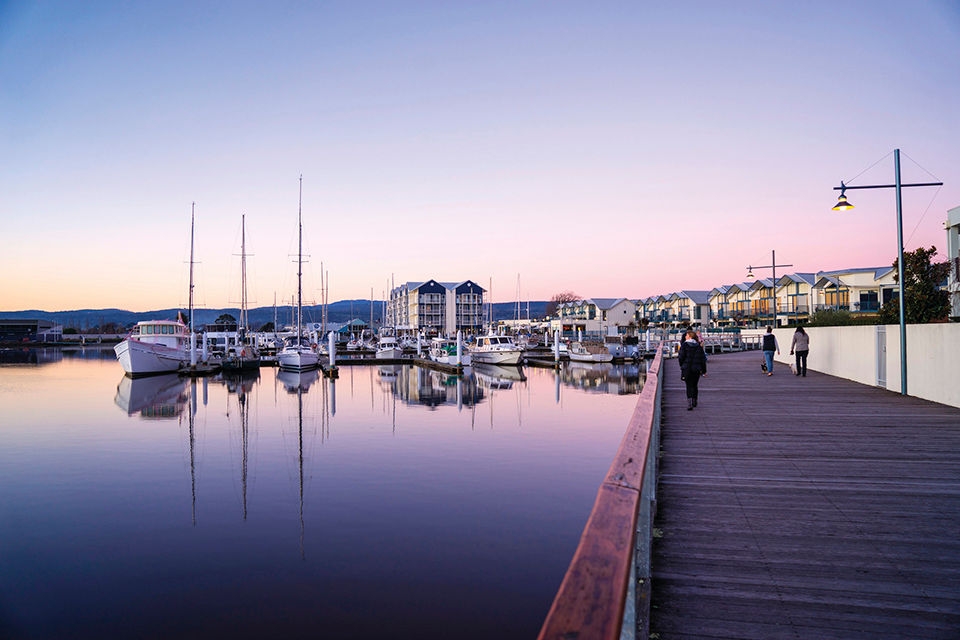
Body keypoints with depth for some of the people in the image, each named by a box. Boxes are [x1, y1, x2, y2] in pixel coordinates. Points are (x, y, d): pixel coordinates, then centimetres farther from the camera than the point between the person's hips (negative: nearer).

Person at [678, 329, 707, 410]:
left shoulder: (684, 344, -8)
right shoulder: (699, 346, 3)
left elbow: (681, 357, -10)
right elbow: (703, 359, 4)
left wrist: (682, 365, 8)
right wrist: (704, 370, 11)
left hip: (687, 369, -3)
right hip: (697, 369, 3)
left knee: (689, 386, 1)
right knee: (695, 385, 19)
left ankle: (689, 404, -11)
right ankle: (694, 402, 32)